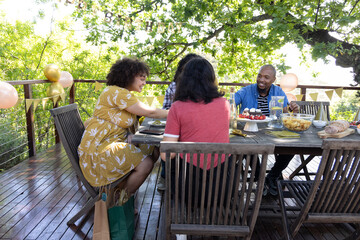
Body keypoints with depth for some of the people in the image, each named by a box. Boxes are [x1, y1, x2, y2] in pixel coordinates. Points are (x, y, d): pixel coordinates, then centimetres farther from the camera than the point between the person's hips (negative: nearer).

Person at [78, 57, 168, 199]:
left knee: (154, 152, 0)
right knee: (145, 164, -20)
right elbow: (150, 112, -17)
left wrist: (129, 134, -9)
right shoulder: (116, 92, -18)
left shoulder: (124, 94, 15)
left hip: (116, 142, 10)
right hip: (99, 149, -10)